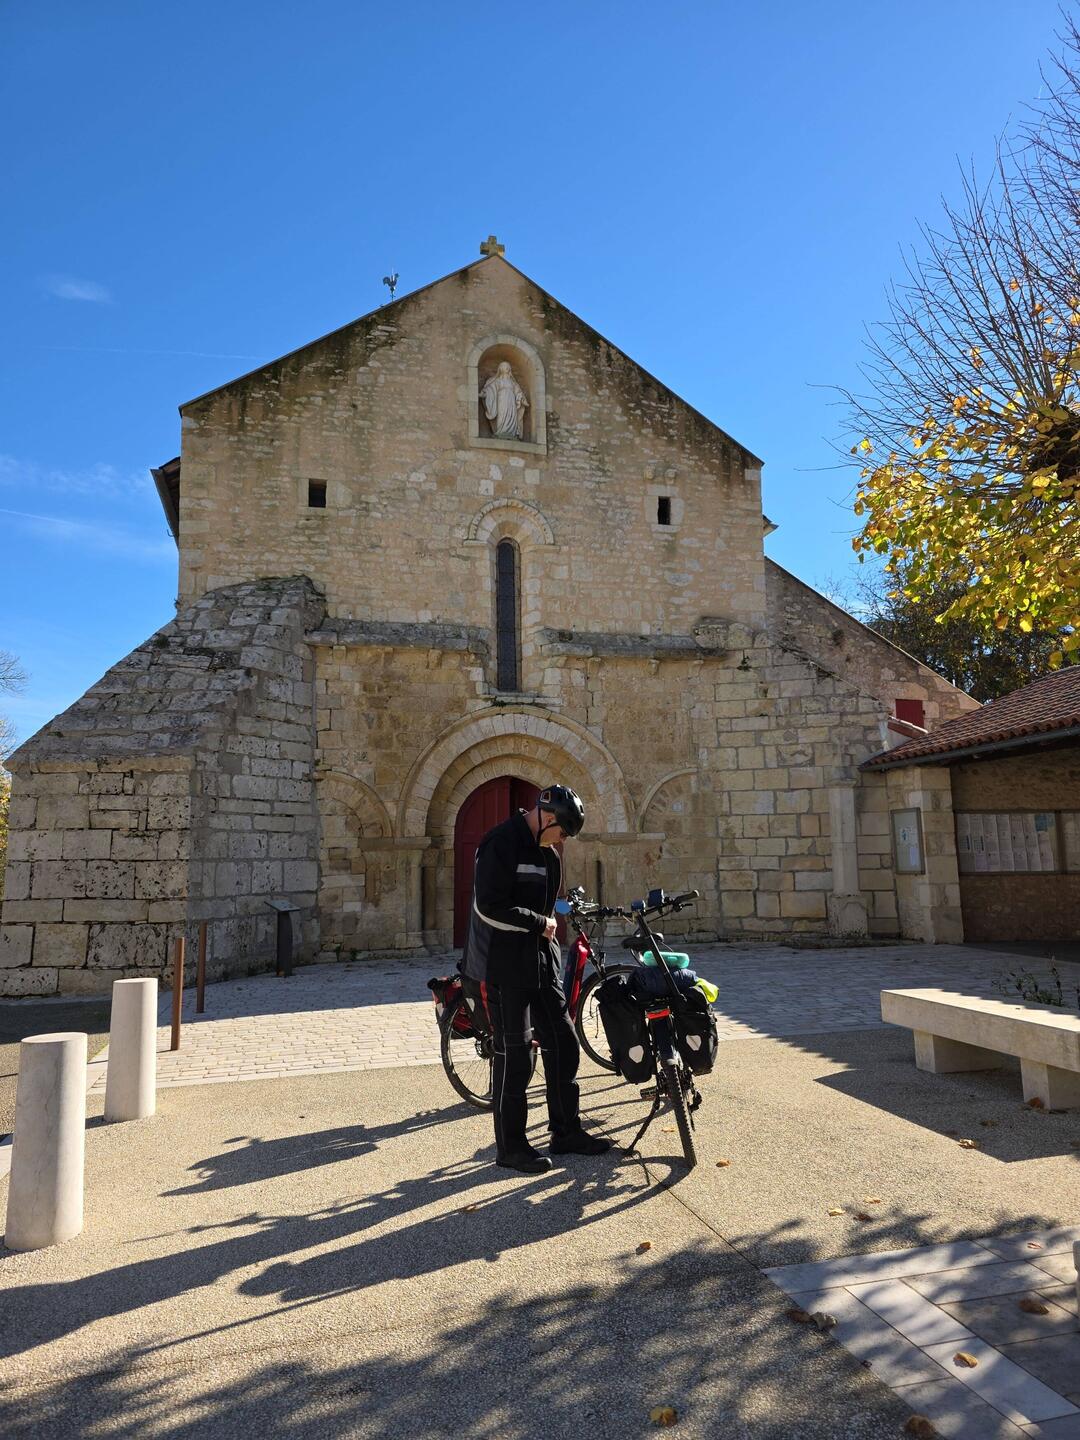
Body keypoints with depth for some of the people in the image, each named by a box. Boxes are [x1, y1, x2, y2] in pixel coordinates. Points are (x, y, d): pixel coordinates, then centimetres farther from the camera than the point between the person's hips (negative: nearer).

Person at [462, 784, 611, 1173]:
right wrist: (539, 923, -15)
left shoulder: (546, 852, 12)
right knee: (514, 1054, -1)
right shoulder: (501, 843, -16)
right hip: (504, 966, -9)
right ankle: (510, 1146, 13)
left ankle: (566, 1131, 26)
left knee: (563, 1045, 11)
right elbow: (489, 906, -24)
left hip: (541, 962, 9)